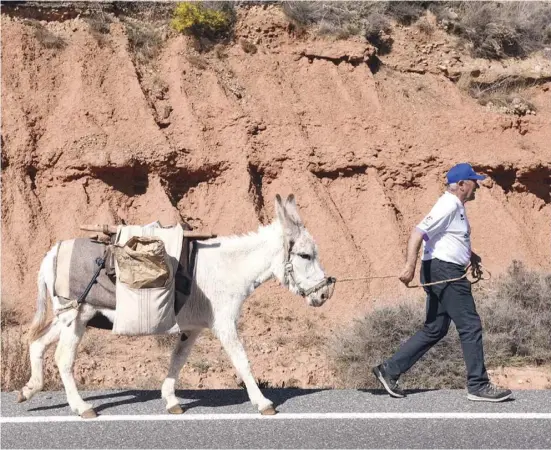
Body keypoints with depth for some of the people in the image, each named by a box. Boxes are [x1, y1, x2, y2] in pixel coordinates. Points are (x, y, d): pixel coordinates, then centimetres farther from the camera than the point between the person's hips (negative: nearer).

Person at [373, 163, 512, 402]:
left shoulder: (456, 207, 18)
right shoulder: (449, 206, -14)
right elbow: (418, 232, -24)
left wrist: (468, 253, 33)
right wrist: (410, 265, -33)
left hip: (445, 274, 11)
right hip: (444, 271, -11)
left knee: (435, 329, 12)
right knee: (470, 326, -7)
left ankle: (389, 370, 13)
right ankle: (478, 386, -3)